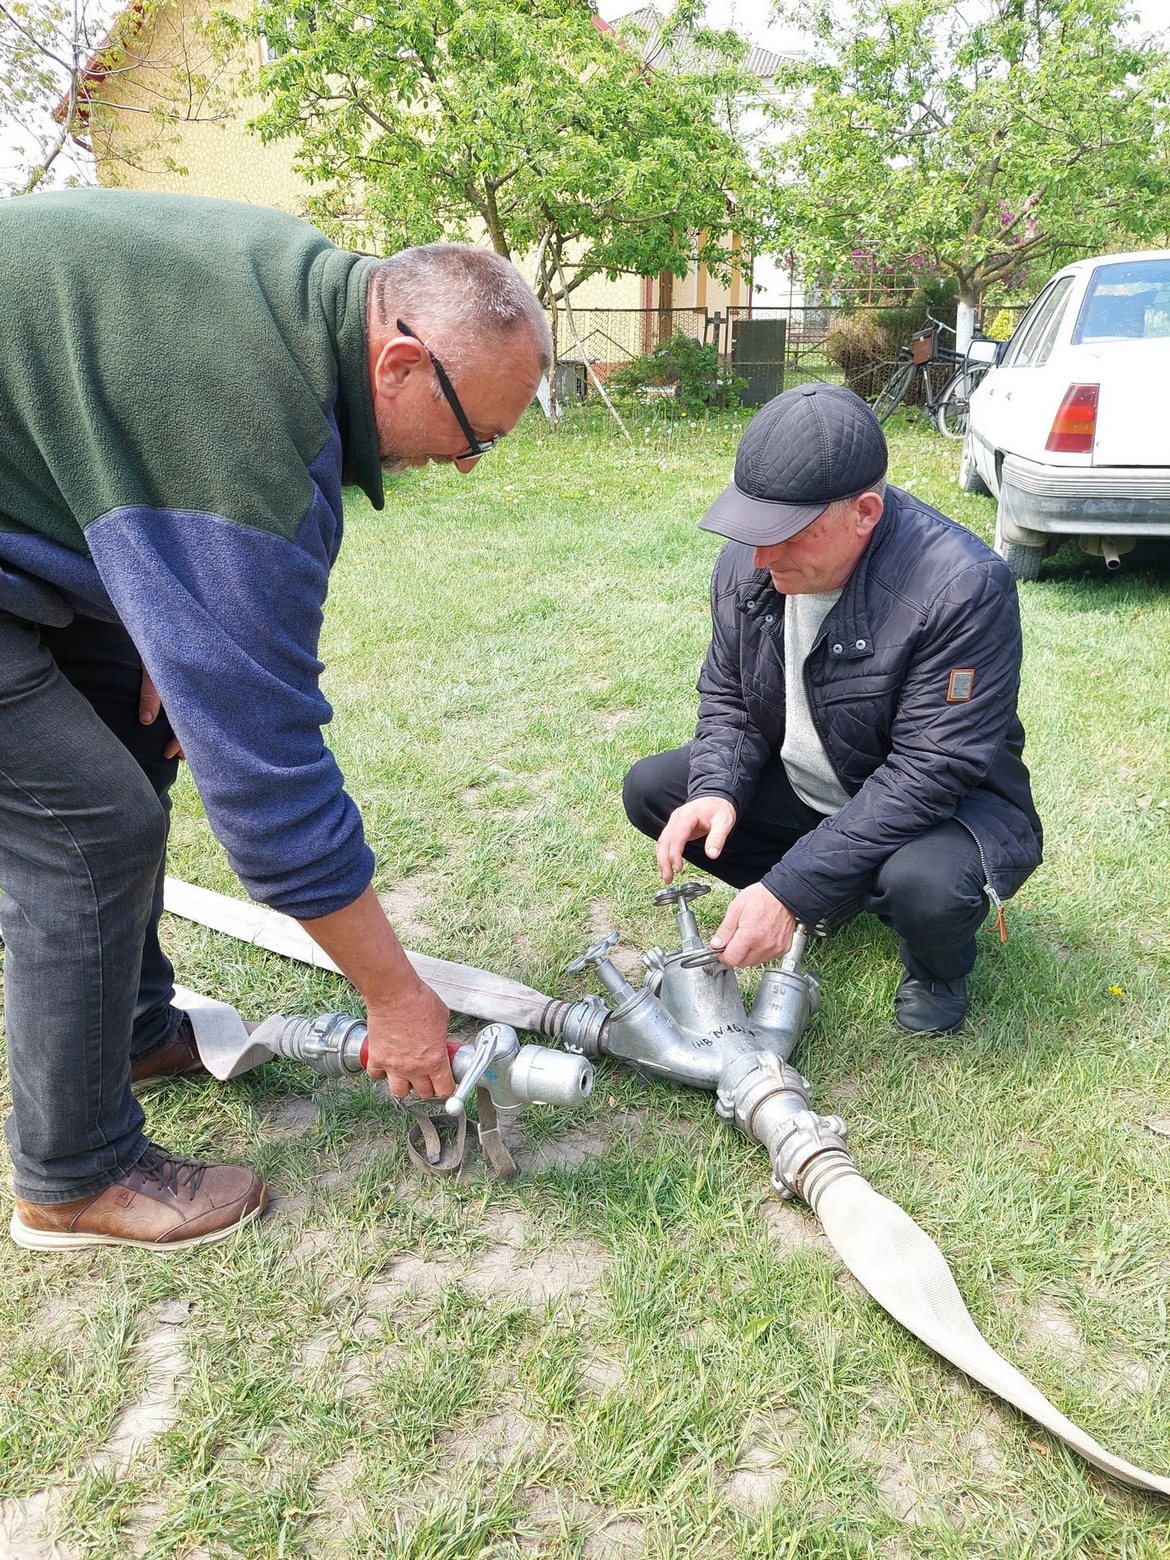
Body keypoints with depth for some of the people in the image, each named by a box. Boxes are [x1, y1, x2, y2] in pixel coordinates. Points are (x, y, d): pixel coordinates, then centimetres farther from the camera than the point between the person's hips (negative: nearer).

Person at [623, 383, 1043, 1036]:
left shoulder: (963, 586, -32)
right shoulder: (749, 561, -11)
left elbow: (928, 773, -32)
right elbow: (727, 700, 1)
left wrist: (789, 889, -36)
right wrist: (716, 792, -22)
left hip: (945, 803, -6)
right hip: (801, 787, 7)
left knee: (923, 883, -39)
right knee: (650, 790, -4)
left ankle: (940, 969, 1)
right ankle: (833, 900, 10)